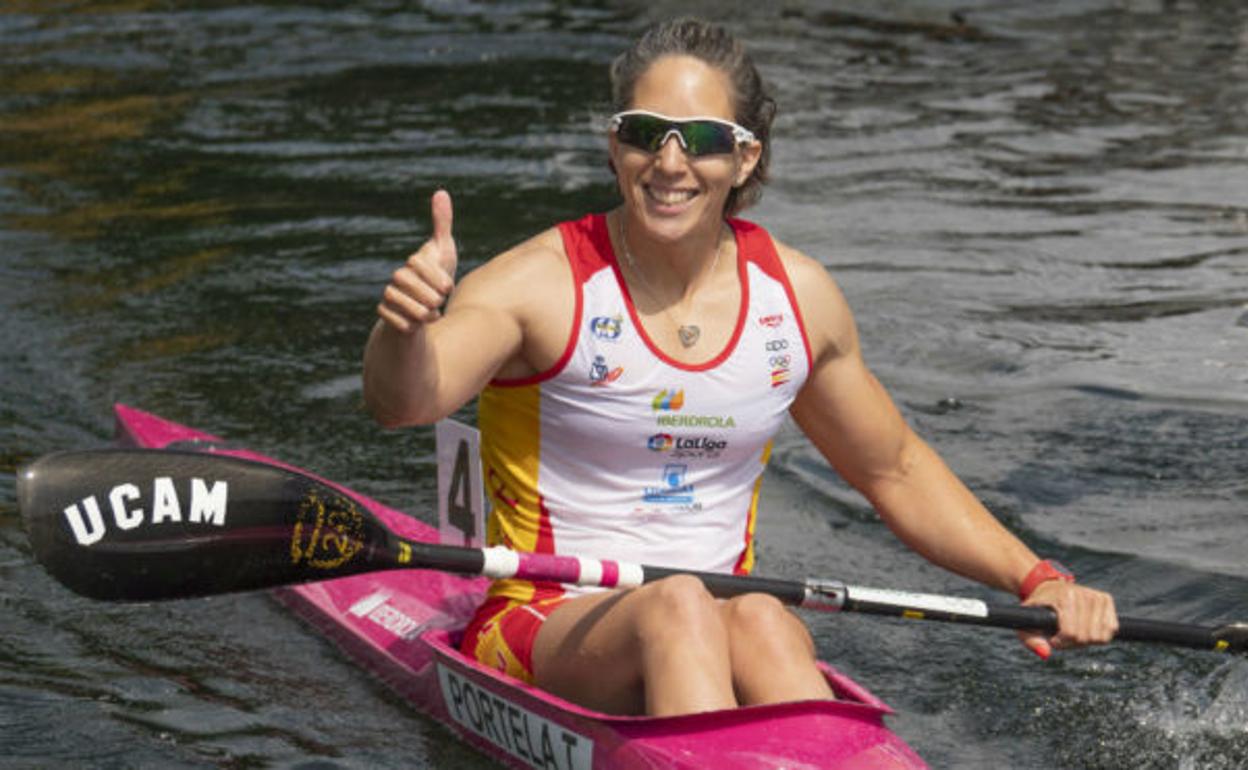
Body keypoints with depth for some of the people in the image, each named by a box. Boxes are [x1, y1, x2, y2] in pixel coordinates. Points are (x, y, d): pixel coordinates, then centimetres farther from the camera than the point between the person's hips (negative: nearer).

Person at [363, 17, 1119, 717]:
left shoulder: (797, 297, 4)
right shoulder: (543, 284, -9)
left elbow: (897, 470, 19)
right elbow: (402, 400, -28)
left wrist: (1036, 578, 8)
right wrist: (406, 324, -51)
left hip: (722, 633, 3)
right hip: (545, 629, -3)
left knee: (763, 624, -32)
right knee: (679, 608, -35)